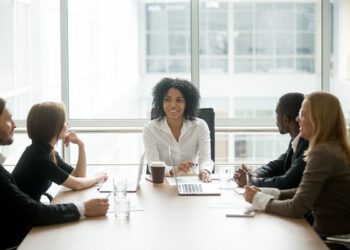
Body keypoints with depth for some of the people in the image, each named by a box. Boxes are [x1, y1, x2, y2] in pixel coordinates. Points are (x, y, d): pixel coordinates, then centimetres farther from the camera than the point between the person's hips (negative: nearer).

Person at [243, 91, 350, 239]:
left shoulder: (322, 154, -20)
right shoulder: (334, 149, 9)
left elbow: (297, 208, -22)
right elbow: (303, 192, 11)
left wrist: (259, 199, -9)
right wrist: (264, 192, 1)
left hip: (333, 240, -8)